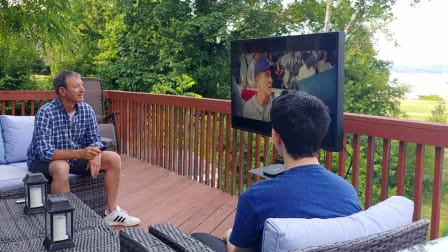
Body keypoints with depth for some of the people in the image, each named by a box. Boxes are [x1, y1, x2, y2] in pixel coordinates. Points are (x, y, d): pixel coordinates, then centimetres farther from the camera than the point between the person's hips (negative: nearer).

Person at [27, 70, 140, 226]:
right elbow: (46, 152, -32)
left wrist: (95, 155, -25)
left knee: (113, 158, -7)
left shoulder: (87, 110, -8)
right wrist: (79, 153, -45)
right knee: (61, 167, -39)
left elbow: (94, 139, -2)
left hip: (75, 157, 6)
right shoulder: (46, 113, -25)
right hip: (44, 160, -6)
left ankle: (111, 212, -1)